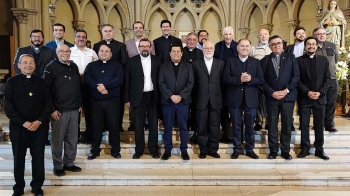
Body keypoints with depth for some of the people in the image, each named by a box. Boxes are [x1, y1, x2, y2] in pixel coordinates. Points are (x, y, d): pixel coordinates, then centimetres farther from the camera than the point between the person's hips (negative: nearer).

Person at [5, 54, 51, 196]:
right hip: (18, 126, -1)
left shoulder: (41, 82, 7)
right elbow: (8, 106, -5)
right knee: (19, 157, 9)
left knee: (38, 157, 6)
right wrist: (23, 122, -13)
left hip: (39, 126, 1)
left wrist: (39, 121, -10)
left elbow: (48, 103, 3)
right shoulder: (12, 82, 1)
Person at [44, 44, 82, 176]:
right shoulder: (51, 68, -7)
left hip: (74, 109, 5)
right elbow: (46, 89, -10)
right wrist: (52, 109, -13)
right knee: (58, 139, 4)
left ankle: (69, 163, 24)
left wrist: (79, 104, 14)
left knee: (72, 138, 11)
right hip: (59, 110, -5)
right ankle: (57, 166, 16)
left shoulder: (74, 66, 11)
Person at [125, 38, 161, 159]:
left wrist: (161, 96, -2)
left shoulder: (157, 60, 4)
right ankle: (139, 150, 18)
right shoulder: (132, 61, 2)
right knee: (138, 125, 6)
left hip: (153, 97, 1)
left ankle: (153, 149, 19)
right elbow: (127, 81, 1)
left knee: (154, 125, 8)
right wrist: (127, 99, -2)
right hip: (138, 97, -1)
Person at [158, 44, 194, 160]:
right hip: (167, 101, 0)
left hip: (183, 101, 0)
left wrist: (180, 96, -13)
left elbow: (190, 83, -1)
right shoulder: (163, 67, 8)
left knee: (183, 127, 5)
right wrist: (171, 96, -14)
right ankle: (167, 150, 16)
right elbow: (161, 83, -2)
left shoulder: (188, 66, 8)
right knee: (167, 127, 5)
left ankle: (184, 150, 15)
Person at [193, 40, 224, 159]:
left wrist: (220, 95, 1)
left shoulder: (220, 63, 6)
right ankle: (203, 150, 17)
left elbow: (222, 81, 5)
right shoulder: (196, 64, 4)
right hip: (201, 100, 0)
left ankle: (213, 149, 18)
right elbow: (194, 82, 5)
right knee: (202, 127, 6)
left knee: (215, 127, 6)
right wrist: (195, 98, 2)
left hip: (216, 100, 1)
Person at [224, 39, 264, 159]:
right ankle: (237, 149, 19)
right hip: (235, 99, -1)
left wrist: (250, 79, -19)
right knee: (236, 125, 8)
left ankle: (250, 149, 21)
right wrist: (239, 79, -21)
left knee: (250, 125, 9)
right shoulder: (230, 61, 3)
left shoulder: (256, 62, 6)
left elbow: (261, 80, -2)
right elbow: (226, 79, -7)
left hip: (250, 99, 1)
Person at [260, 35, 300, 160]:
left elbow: (296, 76, -1)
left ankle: (285, 151, 17)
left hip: (288, 96, 0)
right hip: (271, 97, 0)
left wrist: (286, 90, -11)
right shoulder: (265, 60, 7)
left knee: (287, 125, 6)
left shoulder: (290, 57, 7)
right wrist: (272, 92, -11)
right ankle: (273, 151, 15)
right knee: (272, 126, 4)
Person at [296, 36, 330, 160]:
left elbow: (327, 78, 4)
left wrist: (320, 92, -9)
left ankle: (319, 149, 16)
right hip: (304, 98, -1)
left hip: (320, 97, 2)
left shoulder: (324, 60, 8)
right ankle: (305, 148, 12)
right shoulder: (299, 60, 2)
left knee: (319, 125, 6)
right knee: (304, 124, 3)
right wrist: (307, 92, -13)